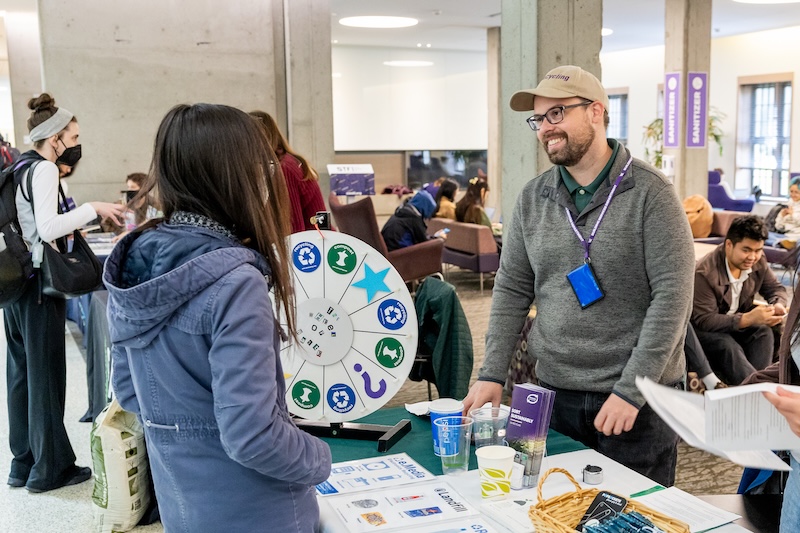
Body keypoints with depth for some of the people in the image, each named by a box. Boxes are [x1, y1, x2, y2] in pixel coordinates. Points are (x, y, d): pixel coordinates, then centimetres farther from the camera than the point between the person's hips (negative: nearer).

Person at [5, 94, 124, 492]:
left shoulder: (20, 169, 14)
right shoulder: (44, 170, -13)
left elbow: (33, 226, 15)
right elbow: (48, 228, -24)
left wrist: (77, 225, 17)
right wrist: (92, 209, -16)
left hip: (16, 282, 9)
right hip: (39, 285, -9)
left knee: (22, 373, 13)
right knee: (46, 376, 0)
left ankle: (23, 463, 23)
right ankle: (50, 468, 9)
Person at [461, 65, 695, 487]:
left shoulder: (650, 193, -10)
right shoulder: (532, 199, 4)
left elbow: (672, 295, -14)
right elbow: (511, 290, 6)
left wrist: (631, 389, -18)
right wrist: (492, 373, -3)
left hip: (638, 397, -4)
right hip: (556, 391, 4)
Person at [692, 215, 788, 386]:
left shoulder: (758, 262, -6)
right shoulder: (705, 273, -27)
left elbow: (776, 288, 8)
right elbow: (703, 321, -28)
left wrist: (778, 305, -19)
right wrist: (747, 319, -39)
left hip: (739, 322, 6)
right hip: (705, 330, -6)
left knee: (764, 332, -24)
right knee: (727, 346, -35)